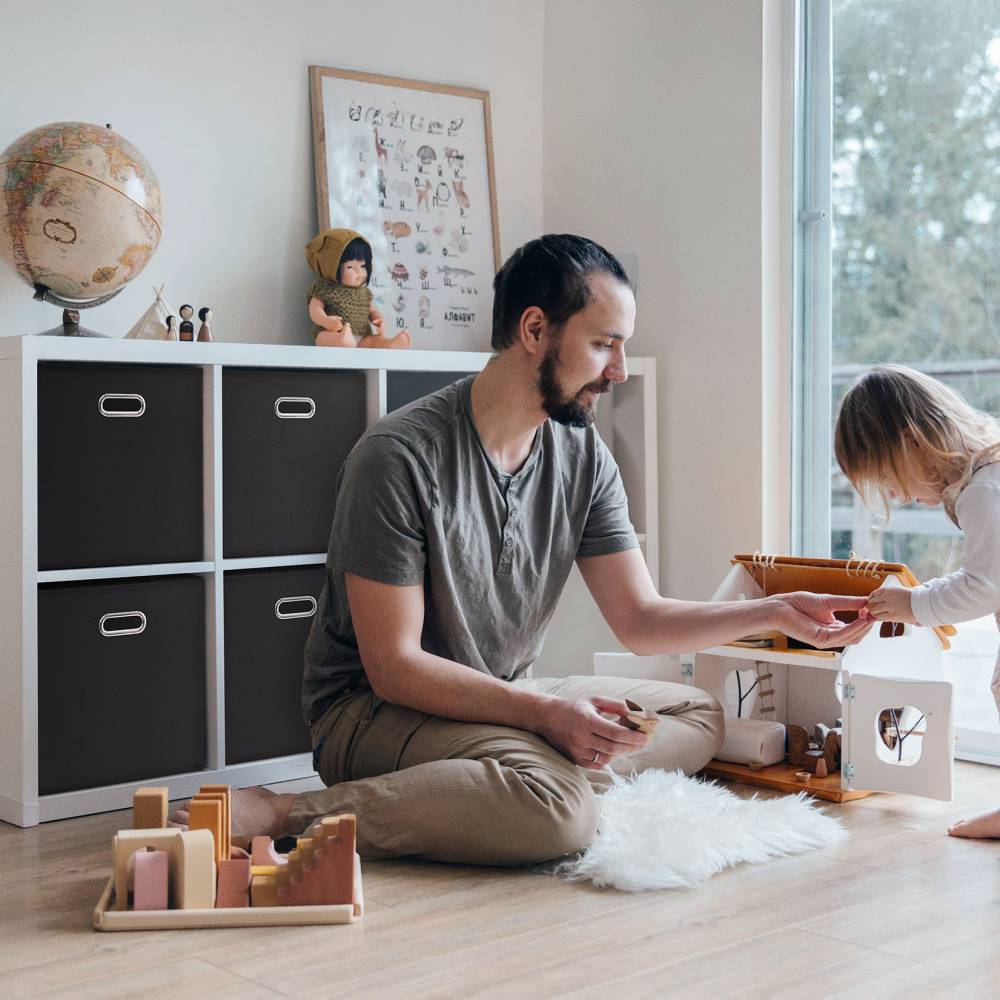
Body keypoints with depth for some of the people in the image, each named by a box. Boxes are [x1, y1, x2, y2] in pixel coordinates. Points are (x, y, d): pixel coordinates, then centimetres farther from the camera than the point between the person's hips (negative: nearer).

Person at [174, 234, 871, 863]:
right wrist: (543, 712, -30)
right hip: (375, 709, -8)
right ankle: (293, 815, -26)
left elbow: (641, 618, 4)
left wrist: (774, 614, -9)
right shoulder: (401, 456, -20)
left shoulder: (583, 456, 2)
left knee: (700, 717, 3)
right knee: (557, 809, -34)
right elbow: (393, 665, -20)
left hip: (505, 700, 8)